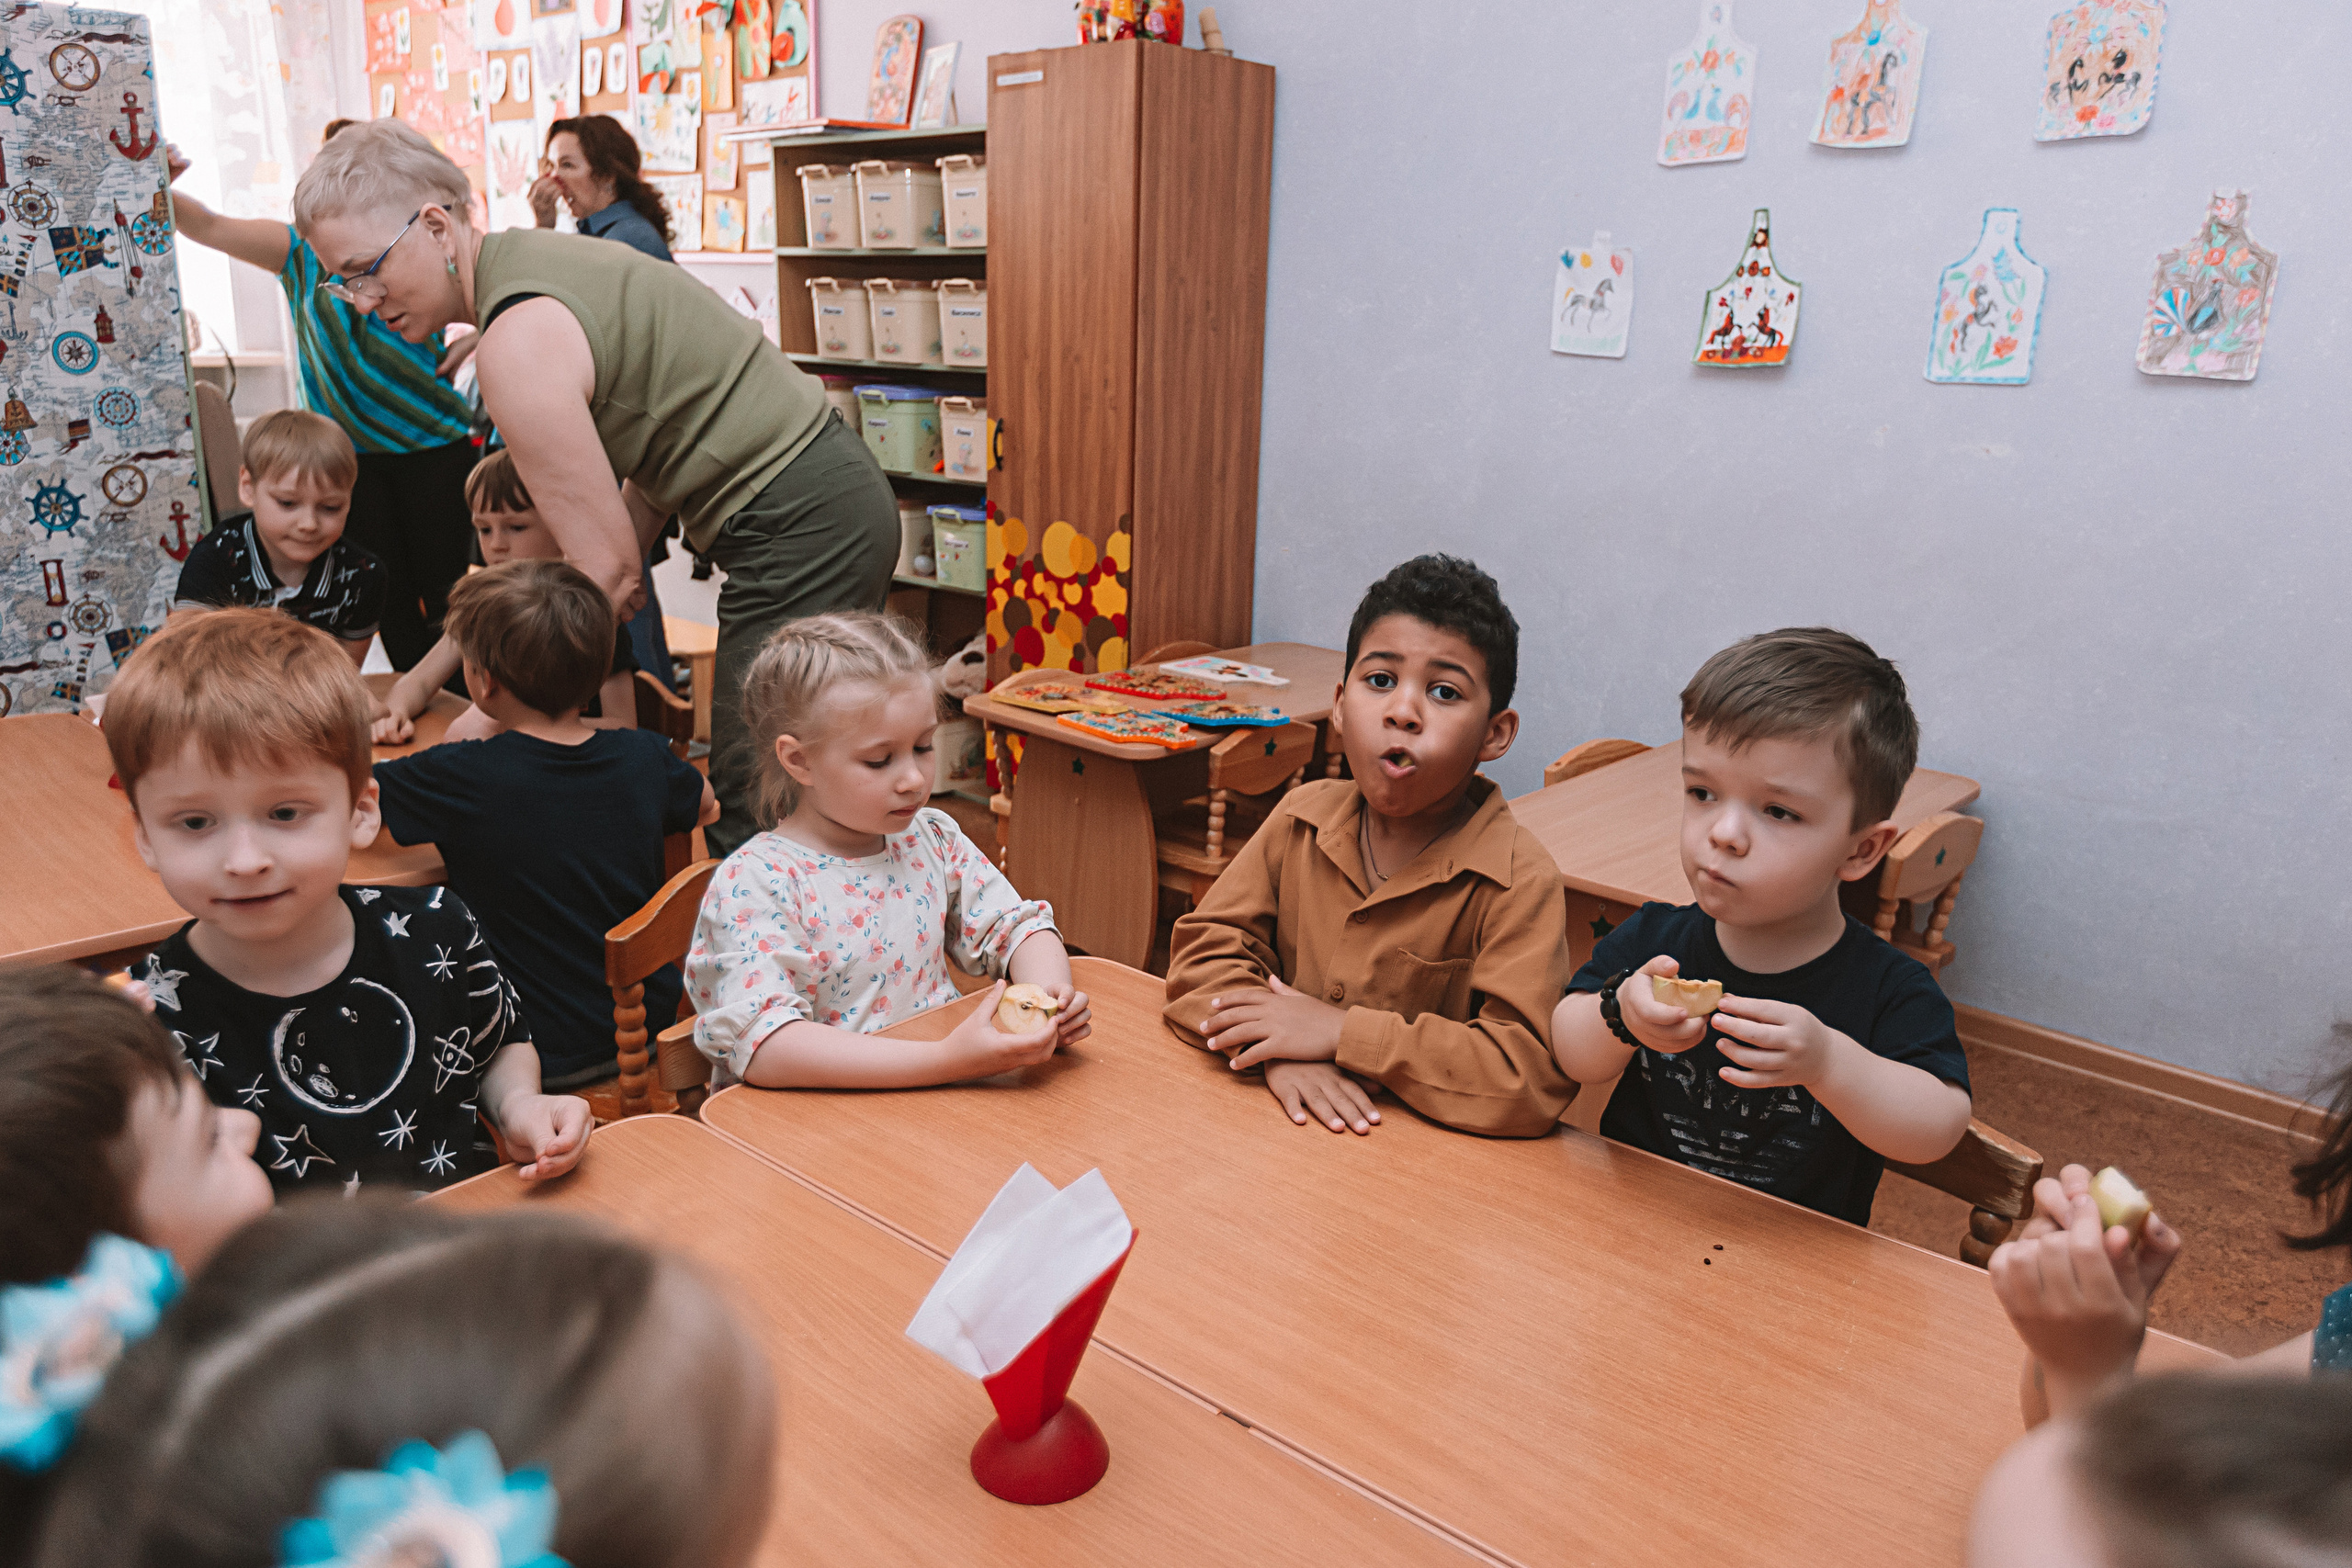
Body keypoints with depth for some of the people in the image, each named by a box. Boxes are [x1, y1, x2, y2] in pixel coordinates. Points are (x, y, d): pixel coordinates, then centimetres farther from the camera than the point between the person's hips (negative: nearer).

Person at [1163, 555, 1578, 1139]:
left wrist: (1344, 1033, -20)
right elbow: (1204, 948, 2)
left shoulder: (1519, 881, -14)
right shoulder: (1303, 817, 2)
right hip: (1283, 1130, 4)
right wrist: (1281, 1051, -17)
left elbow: (1535, 1077, -21)